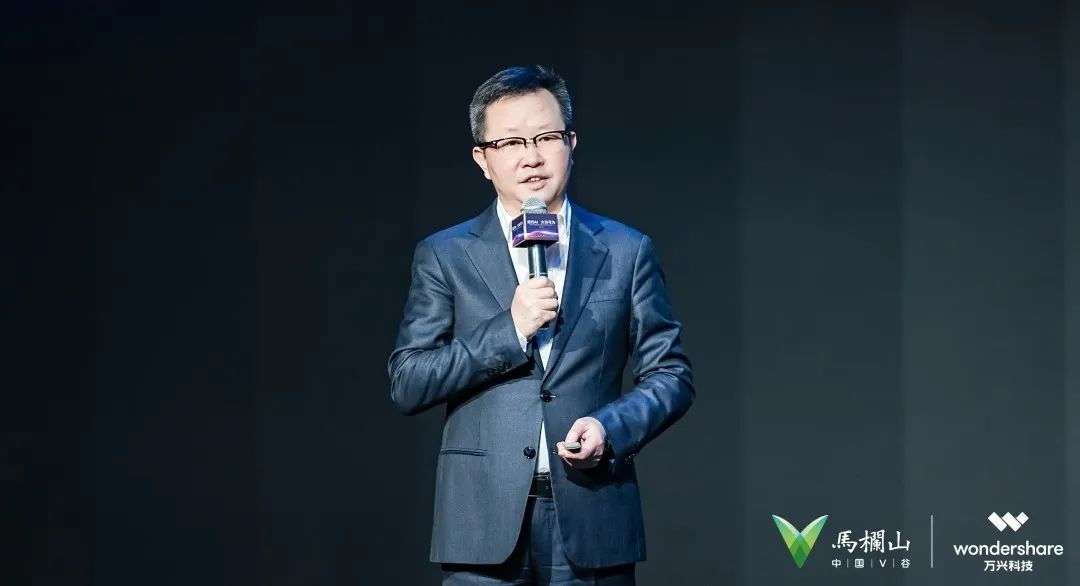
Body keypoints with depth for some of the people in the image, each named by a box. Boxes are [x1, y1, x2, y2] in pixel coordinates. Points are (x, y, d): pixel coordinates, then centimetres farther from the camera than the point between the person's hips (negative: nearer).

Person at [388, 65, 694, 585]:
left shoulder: (626, 251, 9)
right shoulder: (444, 256, 7)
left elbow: (670, 375, 10)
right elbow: (406, 385, 0)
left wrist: (611, 427, -10)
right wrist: (509, 330, -9)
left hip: (593, 522, 1)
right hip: (485, 523, -1)